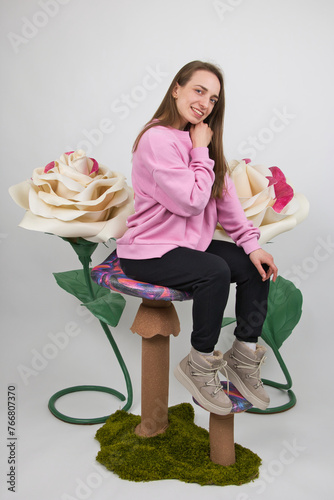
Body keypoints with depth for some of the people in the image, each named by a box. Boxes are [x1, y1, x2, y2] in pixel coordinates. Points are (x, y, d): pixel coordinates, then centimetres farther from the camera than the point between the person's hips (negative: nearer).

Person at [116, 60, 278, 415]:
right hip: (148, 252, -8)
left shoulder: (199, 138, 10)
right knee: (215, 272, -30)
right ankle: (199, 365, -9)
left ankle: (243, 356, 7)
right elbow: (191, 202, -21)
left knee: (256, 267, -6)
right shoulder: (158, 139, -17)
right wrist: (201, 152, -12)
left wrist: (251, 243, -1)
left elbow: (225, 195, 7)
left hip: (188, 243, 8)